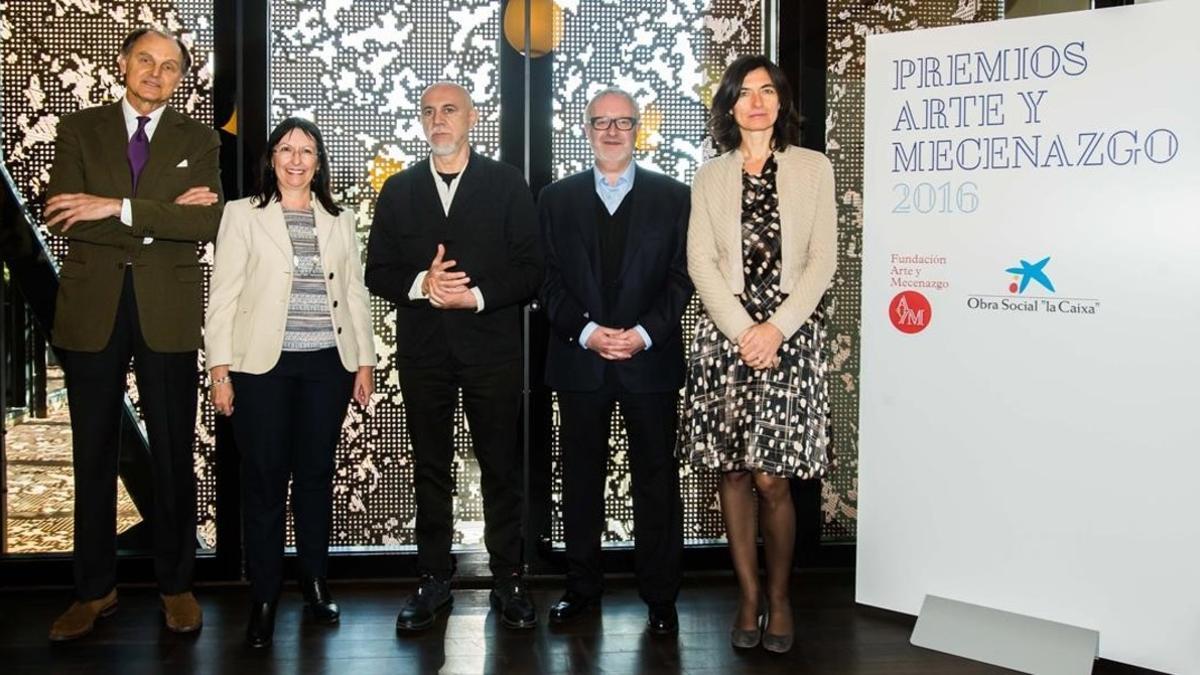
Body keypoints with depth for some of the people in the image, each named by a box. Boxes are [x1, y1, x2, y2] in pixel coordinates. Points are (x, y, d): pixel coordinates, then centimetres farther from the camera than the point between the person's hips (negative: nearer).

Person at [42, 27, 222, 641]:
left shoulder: (198, 140, 6)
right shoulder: (79, 129, 6)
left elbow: (209, 222, -10)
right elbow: (65, 217, -8)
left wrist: (120, 208, -17)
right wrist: (164, 215, -12)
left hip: (168, 313, 0)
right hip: (91, 310, 1)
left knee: (173, 455, 6)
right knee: (93, 455, 9)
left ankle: (176, 585, 20)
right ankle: (94, 589, 21)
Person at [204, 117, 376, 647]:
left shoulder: (339, 220, 12)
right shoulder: (243, 214, 3)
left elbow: (355, 294, 12)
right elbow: (223, 295, 0)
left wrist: (365, 361, 7)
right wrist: (220, 369, -6)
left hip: (328, 364, 3)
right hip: (263, 364, -2)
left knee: (316, 473, 9)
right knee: (264, 479, 0)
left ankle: (315, 583, 21)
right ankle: (263, 598, 11)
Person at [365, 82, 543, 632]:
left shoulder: (507, 184, 3)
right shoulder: (399, 189, 11)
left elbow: (530, 268, -2)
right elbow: (377, 273, 8)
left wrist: (478, 296, -16)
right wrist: (421, 284, -12)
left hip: (492, 345, -2)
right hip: (423, 350, 2)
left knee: (501, 467, 4)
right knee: (430, 469, 9)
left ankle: (507, 580, 14)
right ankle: (433, 581, 18)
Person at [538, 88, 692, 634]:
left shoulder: (673, 196, 5)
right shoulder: (557, 199, 8)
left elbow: (682, 278, 0)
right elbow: (550, 281, 3)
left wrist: (644, 333, -13)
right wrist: (586, 332, -11)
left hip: (650, 359, -1)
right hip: (579, 358, 2)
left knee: (656, 477, 4)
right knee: (581, 476, 9)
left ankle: (660, 595, 15)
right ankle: (582, 586, 21)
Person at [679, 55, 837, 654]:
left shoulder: (813, 168, 7)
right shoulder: (709, 178, 11)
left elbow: (822, 259, 1)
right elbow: (701, 262, 2)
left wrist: (777, 327, -10)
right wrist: (742, 330, -10)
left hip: (791, 335, -2)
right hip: (725, 335, 2)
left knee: (771, 480, -5)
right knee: (733, 474, 4)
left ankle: (778, 597, 15)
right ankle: (748, 597, 17)